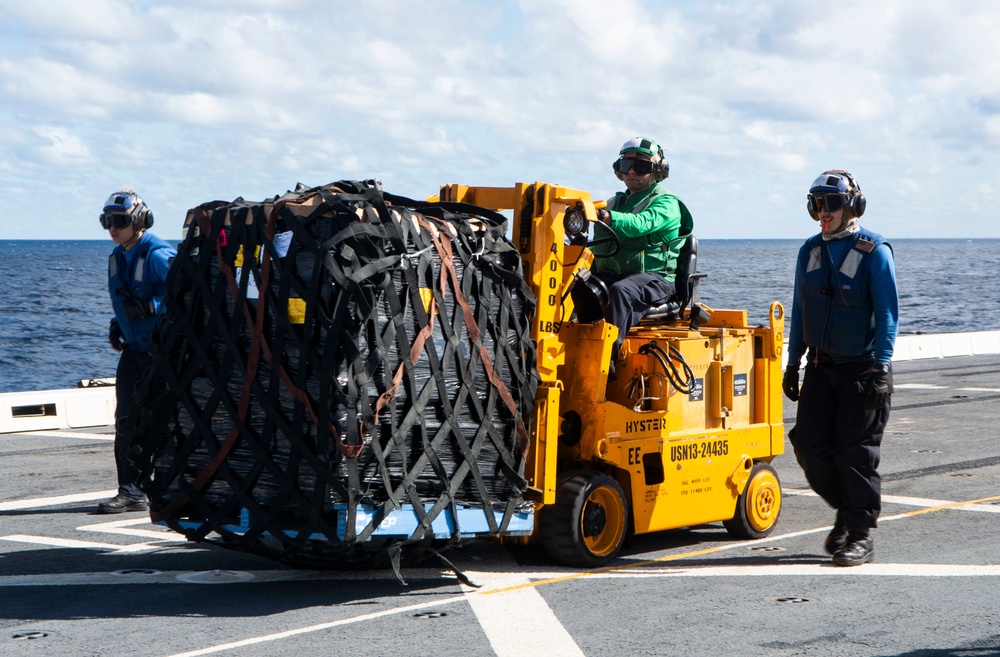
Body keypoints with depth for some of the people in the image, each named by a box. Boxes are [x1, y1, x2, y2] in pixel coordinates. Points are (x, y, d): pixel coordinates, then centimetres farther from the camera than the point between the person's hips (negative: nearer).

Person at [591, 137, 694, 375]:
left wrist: (608, 217, -42)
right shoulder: (615, 202, 23)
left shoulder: (666, 204, -1)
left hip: (654, 278, -6)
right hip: (612, 273, 6)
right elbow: (601, 245, 25)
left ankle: (609, 358, -43)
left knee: (621, 291, -38)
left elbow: (641, 224, -24)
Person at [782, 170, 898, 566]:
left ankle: (861, 535, 8)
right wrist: (793, 363, 14)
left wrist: (881, 365, -16)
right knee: (809, 445, 0)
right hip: (820, 367, 6)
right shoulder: (810, 251, 10)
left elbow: (887, 313, -9)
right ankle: (846, 509, 23)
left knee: (856, 452, -3)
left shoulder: (873, 251, -7)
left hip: (862, 368, -5)